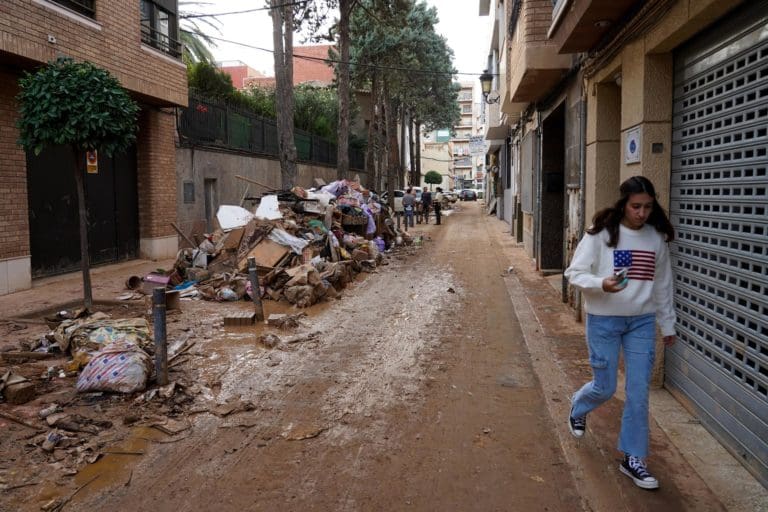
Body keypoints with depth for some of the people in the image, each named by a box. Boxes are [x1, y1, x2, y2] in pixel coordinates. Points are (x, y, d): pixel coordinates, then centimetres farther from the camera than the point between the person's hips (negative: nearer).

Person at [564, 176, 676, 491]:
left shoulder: (657, 237, 1)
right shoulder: (601, 233, -12)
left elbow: (662, 283, 10)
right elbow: (574, 273, -11)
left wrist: (667, 324, 14)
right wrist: (601, 284, -30)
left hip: (642, 321, 3)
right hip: (604, 320, -3)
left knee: (638, 392, 4)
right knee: (605, 388, 7)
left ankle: (633, 458, 19)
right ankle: (578, 407, 43)